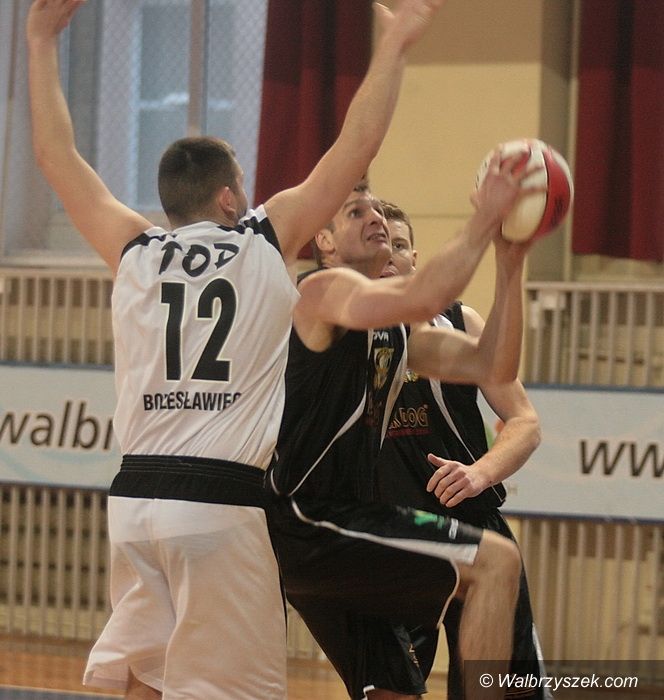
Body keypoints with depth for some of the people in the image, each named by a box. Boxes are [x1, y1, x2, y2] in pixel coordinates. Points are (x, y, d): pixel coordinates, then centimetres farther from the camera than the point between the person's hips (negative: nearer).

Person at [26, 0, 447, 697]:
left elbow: (56, 156, 19)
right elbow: (356, 146, 3)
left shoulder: (134, 251, 10)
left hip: (134, 496, 4)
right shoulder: (266, 241, 2)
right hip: (221, 502, -4)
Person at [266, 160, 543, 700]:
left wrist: (510, 264, 2)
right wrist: (484, 219, -20)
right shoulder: (325, 289, -7)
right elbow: (423, 299, -27)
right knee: (495, 563, -18)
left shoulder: (397, 335, 20)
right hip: (310, 525, -10)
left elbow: (494, 367, 10)